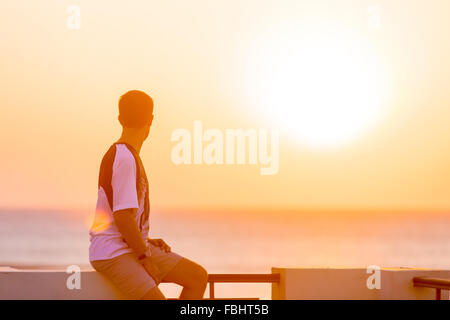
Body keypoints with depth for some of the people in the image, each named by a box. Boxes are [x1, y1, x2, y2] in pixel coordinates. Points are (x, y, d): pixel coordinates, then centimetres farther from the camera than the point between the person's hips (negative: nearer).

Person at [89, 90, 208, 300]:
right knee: (156, 298, -26)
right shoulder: (124, 158, -16)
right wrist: (146, 257, -15)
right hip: (111, 254, -10)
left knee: (198, 276, 3)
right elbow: (122, 216, -22)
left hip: (136, 248, 10)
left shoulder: (130, 156, 16)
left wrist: (147, 241, 11)